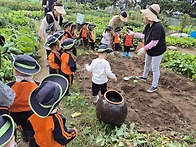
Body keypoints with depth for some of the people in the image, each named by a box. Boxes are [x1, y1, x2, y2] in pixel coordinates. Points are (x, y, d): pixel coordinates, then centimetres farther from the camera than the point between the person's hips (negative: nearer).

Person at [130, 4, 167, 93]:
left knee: (155, 69, 1)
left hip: (157, 51, -9)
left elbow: (154, 42, -32)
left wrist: (144, 48, -31)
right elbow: (143, 35, 6)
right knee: (147, 64, 27)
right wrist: (134, 34, 4)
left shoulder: (158, 26, -30)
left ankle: (154, 86, 17)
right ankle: (144, 77, 52)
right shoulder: (149, 25, -2)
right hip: (150, 50, 9)